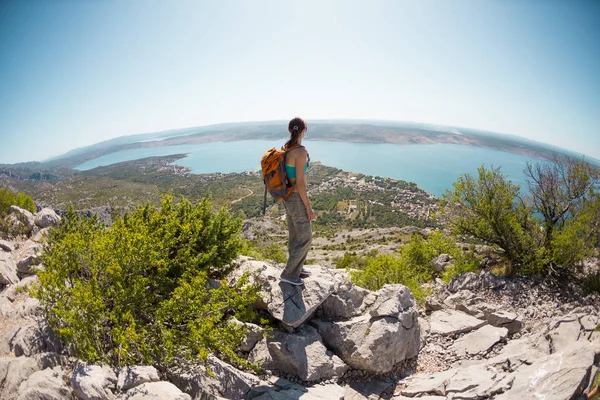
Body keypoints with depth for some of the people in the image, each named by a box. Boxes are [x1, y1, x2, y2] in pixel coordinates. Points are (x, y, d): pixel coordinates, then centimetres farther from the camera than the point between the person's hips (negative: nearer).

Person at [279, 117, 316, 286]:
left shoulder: (285, 149, 4)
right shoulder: (301, 152, -24)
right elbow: (300, 182, -25)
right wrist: (308, 207, -17)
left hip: (287, 196, 9)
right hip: (297, 199, -9)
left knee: (295, 235, 22)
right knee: (305, 238, 5)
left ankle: (296, 268, 37)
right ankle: (289, 274, 15)